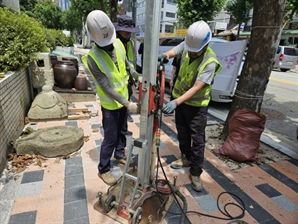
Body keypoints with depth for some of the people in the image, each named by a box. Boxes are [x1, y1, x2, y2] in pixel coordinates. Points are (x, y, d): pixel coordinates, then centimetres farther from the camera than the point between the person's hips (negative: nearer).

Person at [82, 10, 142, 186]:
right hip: (110, 104, -6)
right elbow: (107, 87, -26)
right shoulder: (92, 58, -26)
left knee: (122, 130, 21)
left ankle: (120, 154, 46)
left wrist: (137, 75, 0)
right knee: (110, 138, 3)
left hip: (124, 98, 6)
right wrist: (127, 104, -28)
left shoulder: (118, 43, -7)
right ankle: (104, 169, 24)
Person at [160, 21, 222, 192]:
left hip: (196, 105, -6)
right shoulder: (186, 45, -11)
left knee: (197, 139, 2)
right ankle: (186, 158, 42)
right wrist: (165, 55, -19)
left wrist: (175, 102, -44)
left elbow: (196, 88, -33)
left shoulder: (210, 62, -28)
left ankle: (196, 174, 18)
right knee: (182, 132, 20)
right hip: (180, 98, 7)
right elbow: (174, 51, 7)